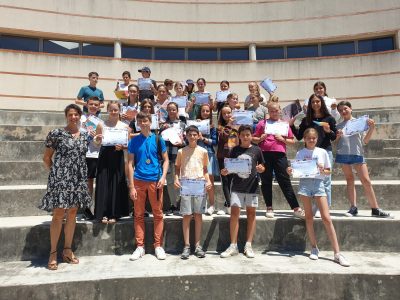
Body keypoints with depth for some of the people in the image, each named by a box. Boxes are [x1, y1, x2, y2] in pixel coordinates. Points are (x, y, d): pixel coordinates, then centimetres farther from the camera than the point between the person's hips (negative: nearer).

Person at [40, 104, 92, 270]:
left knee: (72, 213, 10)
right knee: (58, 214, -2)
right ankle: (53, 253, 10)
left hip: (78, 179, 5)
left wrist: (80, 173, 10)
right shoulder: (56, 133, -4)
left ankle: (68, 250, 22)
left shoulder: (84, 136, 9)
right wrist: (55, 172, 1)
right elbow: (46, 158, 1)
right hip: (60, 178, -4)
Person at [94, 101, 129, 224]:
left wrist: (122, 146, -16)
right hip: (104, 155, 0)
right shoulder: (101, 125, 5)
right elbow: (97, 143, 9)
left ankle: (114, 214, 13)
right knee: (103, 183, 0)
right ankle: (103, 213, 11)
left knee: (116, 184, 2)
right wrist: (97, 139, -12)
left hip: (117, 156, 0)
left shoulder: (124, 126, 4)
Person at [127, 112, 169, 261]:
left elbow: (165, 160, 7)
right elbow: (130, 164, 3)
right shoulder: (133, 141, 6)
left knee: (158, 214, 4)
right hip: (138, 181, 1)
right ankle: (140, 246, 17)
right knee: (138, 215, 6)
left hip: (155, 180, -1)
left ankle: (158, 245, 15)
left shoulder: (158, 139, 5)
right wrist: (131, 186, -3)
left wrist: (163, 177, -9)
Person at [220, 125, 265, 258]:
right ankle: (233, 246, 5)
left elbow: (262, 167, 8)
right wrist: (225, 171, -12)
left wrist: (261, 169, -13)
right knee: (234, 213, -4)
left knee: (251, 213, 5)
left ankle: (248, 245, 15)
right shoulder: (235, 150, 5)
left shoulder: (256, 150, 2)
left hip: (252, 186, 0)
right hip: (237, 186, 0)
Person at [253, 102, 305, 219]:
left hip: (280, 154, 0)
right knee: (266, 182, 5)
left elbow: (292, 141, 12)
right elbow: (253, 139, 12)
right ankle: (269, 208, 17)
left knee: (285, 182, -1)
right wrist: (260, 139, -7)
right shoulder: (262, 123, 11)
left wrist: (282, 139, -5)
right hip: (264, 154, 1)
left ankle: (296, 208, 4)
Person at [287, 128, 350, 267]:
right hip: (305, 183, 1)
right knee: (309, 217, 6)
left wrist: (322, 170, -11)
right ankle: (314, 248, 20)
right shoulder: (300, 153, 7)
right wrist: (291, 171, -13)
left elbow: (328, 171, 10)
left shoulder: (322, 152, 7)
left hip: (318, 183, 0)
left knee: (326, 218, -5)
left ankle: (337, 253, 1)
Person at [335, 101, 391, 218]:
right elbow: (334, 143, 10)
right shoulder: (338, 126, 10)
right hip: (343, 154, 1)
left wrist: (371, 129, -4)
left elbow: (365, 141, 8)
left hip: (357, 154, -1)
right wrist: (337, 136, -9)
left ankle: (375, 209, 5)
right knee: (350, 180, 5)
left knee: (366, 181, -2)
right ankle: (353, 207, 7)